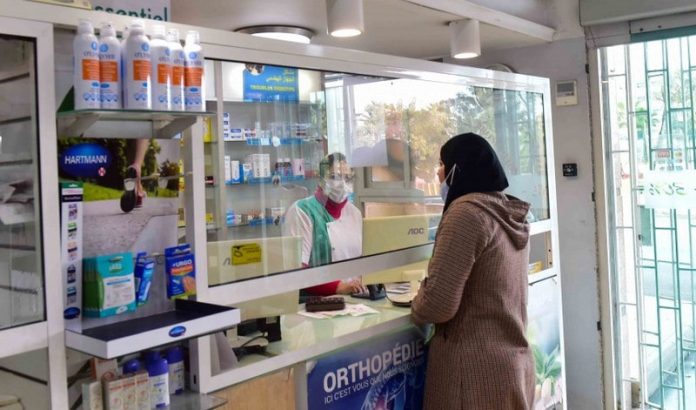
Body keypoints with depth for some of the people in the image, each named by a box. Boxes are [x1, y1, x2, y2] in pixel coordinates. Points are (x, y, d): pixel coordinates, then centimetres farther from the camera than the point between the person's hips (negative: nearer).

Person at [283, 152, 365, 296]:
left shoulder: (354, 212, 12)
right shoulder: (301, 211, -8)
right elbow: (296, 268, -16)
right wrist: (338, 287, -22)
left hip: (351, 298, 4)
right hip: (315, 300, -4)